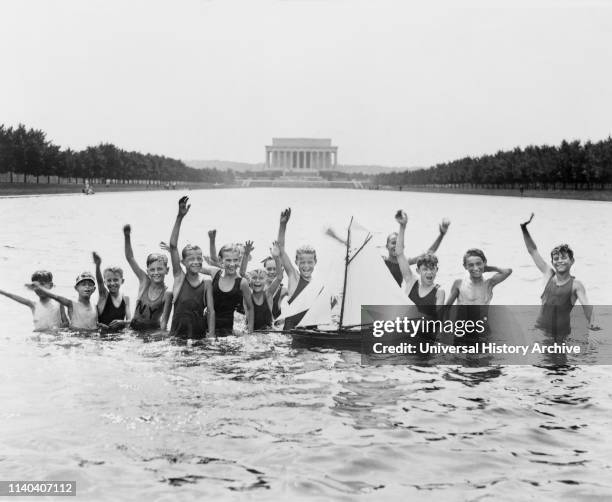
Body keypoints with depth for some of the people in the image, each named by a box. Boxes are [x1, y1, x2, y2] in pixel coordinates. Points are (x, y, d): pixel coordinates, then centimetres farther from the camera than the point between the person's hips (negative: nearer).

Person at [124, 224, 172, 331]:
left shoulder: (167, 294, -9)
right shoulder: (144, 281, -1)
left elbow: (164, 321, -8)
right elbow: (129, 258, -4)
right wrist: (127, 236, -14)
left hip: (153, 330, -2)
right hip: (133, 328, 3)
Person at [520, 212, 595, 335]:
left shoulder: (576, 285, -2)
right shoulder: (548, 274, 8)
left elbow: (586, 305, -15)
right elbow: (533, 251, 12)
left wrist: (591, 324, -35)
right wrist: (524, 228, 7)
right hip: (540, 329, 2)